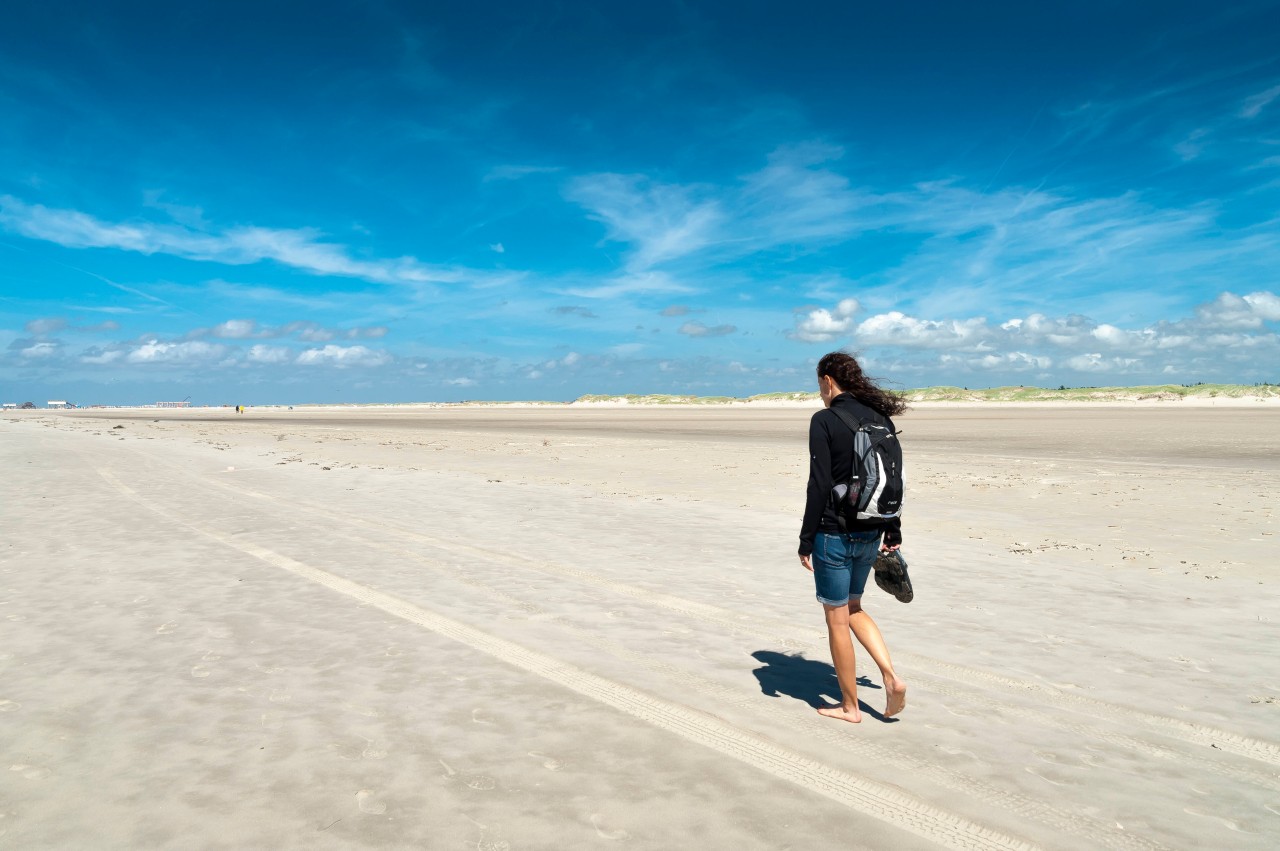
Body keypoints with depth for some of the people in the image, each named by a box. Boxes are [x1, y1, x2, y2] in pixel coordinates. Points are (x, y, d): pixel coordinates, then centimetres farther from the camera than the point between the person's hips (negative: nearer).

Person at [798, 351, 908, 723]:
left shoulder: (824, 420, -14)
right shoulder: (880, 418, 6)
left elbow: (820, 484, -17)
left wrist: (806, 540, -11)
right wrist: (893, 531, 16)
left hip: (834, 533, -7)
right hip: (871, 533, 7)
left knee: (837, 618, 7)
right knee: (853, 608, 24)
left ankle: (849, 706, 19)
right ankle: (892, 678, 11)